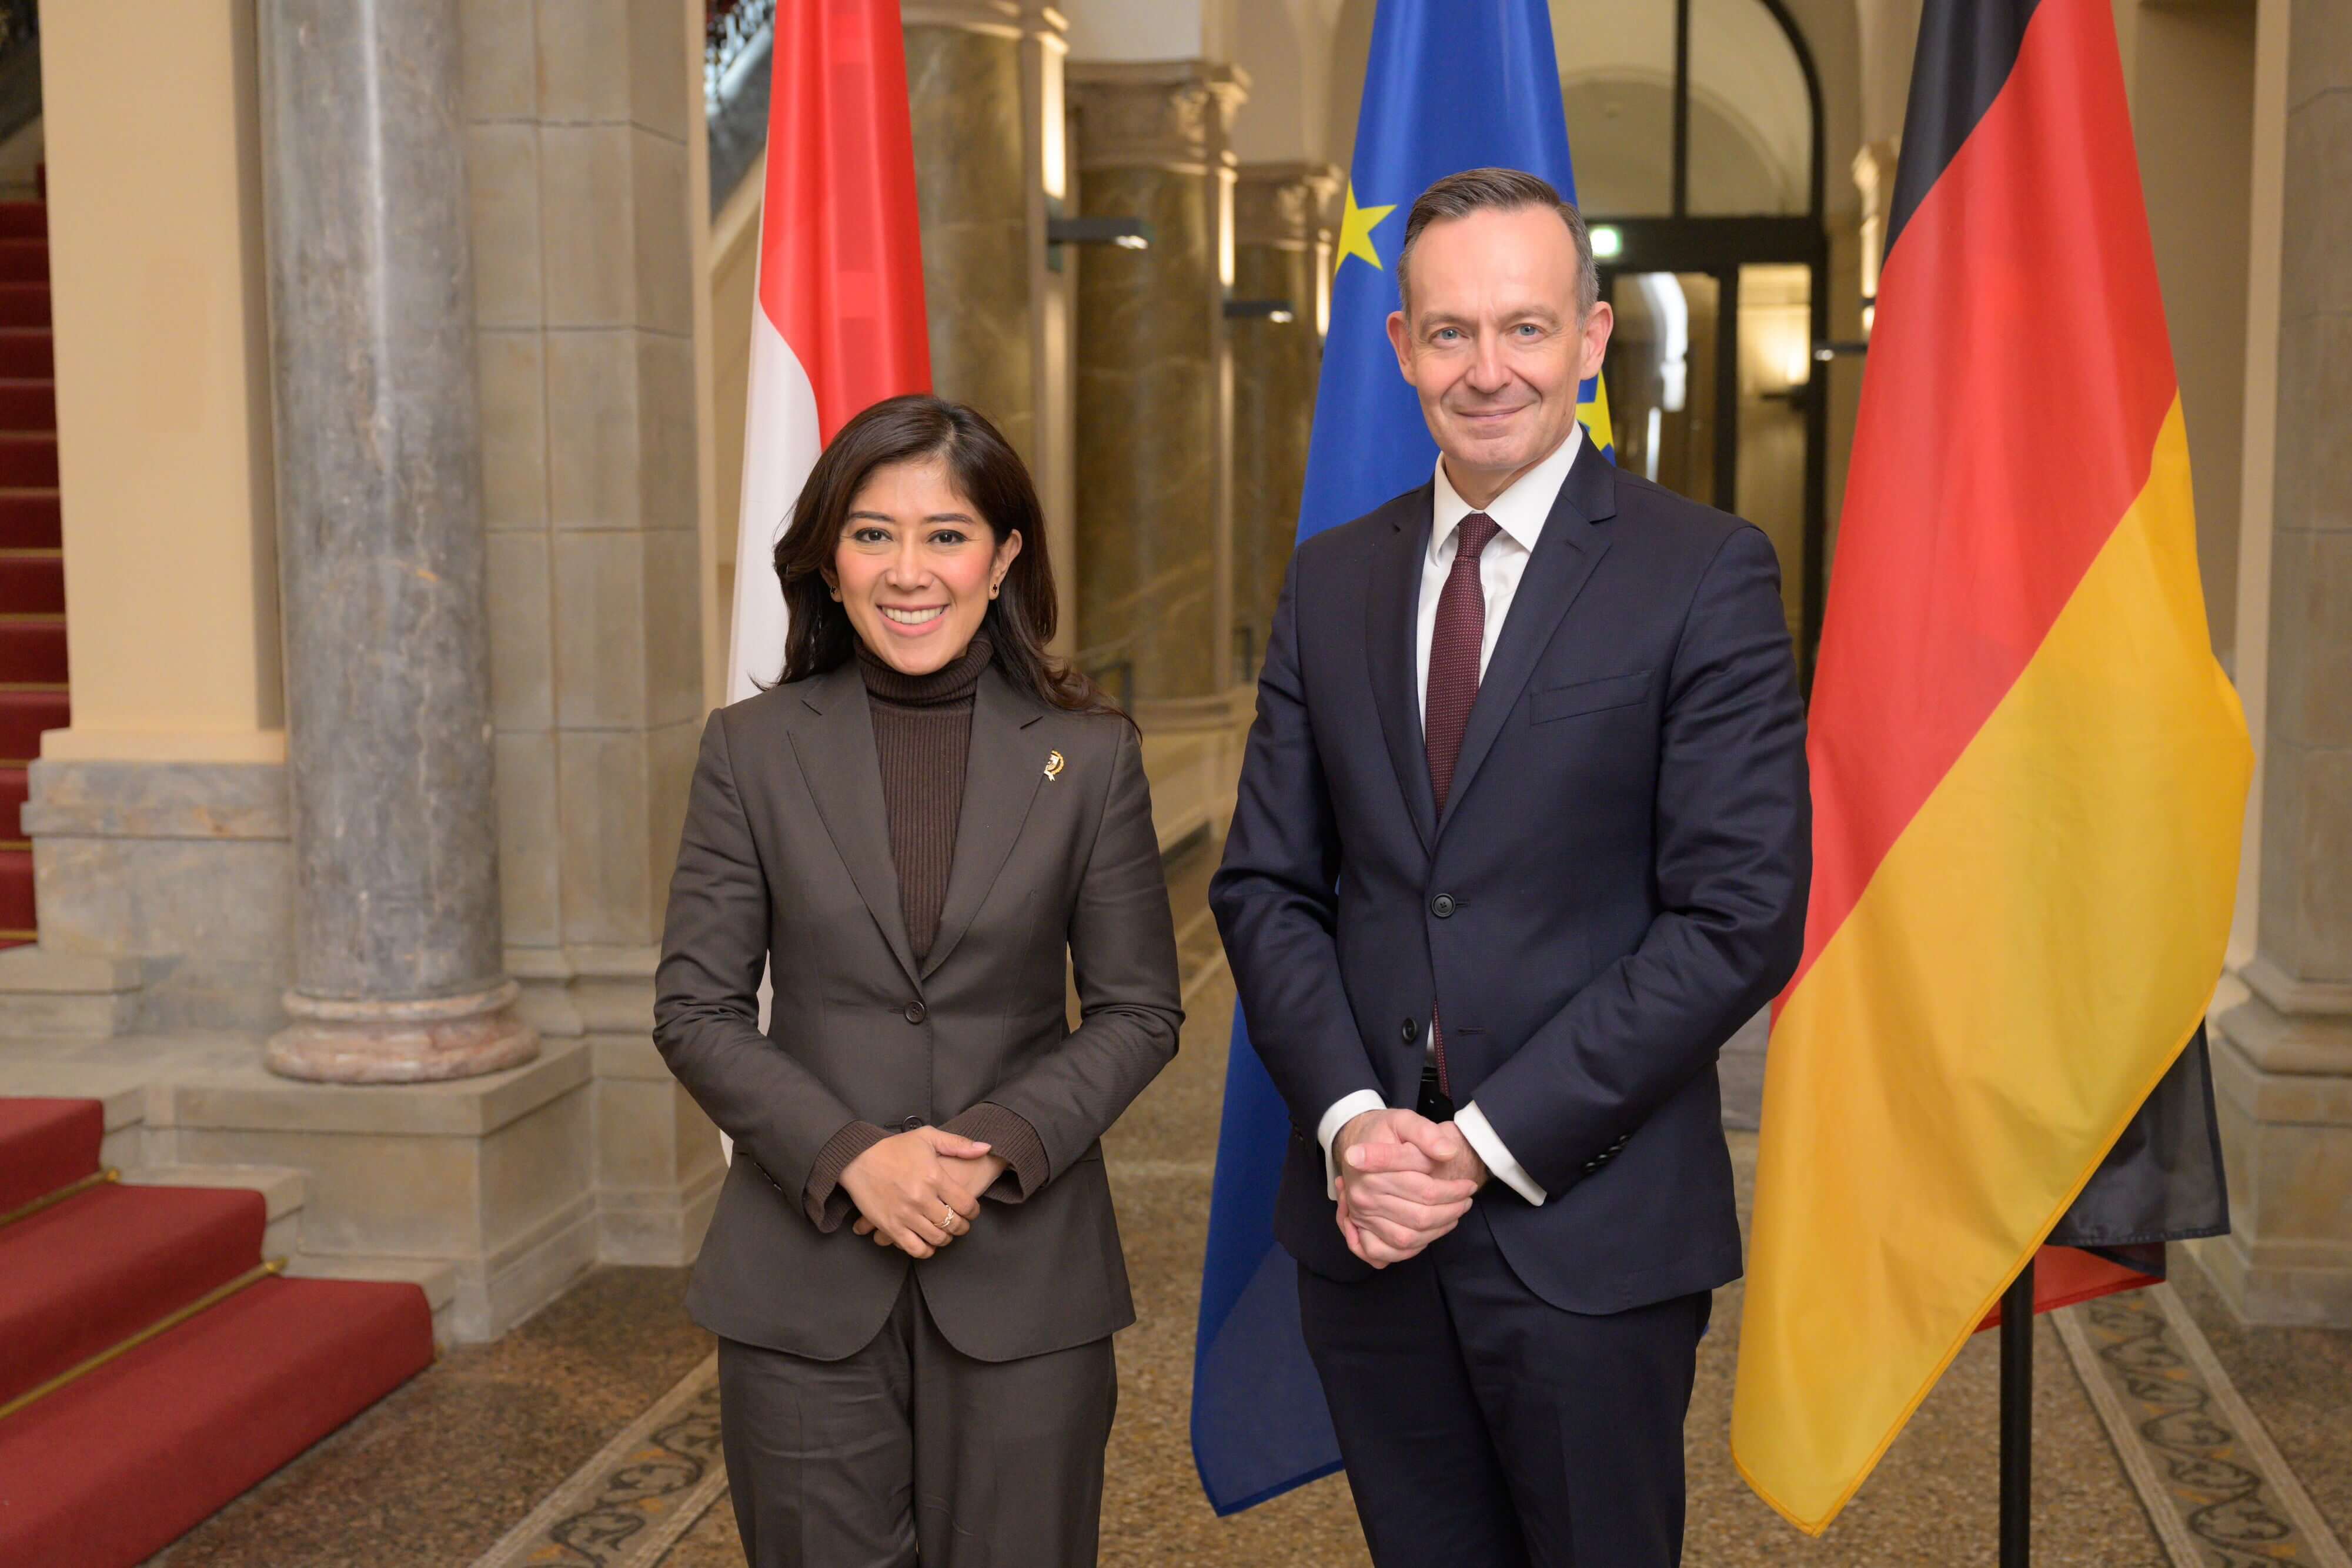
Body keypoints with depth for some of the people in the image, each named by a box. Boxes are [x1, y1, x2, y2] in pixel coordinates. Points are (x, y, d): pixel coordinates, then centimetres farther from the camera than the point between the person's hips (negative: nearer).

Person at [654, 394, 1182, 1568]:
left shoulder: (1089, 755, 1)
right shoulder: (752, 749, 2)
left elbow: (1138, 1012, 3)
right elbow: (695, 1011, 1)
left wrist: (998, 1147, -12)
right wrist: (851, 1156, -13)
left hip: (1023, 1277, 0)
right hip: (803, 1281, 0)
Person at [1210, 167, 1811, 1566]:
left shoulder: (1704, 573, -6)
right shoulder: (1332, 581, 8)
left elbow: (1740, 916, -12)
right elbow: (1268, 884, 7)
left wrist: (1490, 1140, -14)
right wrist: (1350, 1120, -9)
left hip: (1591, 1231, -4)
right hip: (1367, 1228, 4)